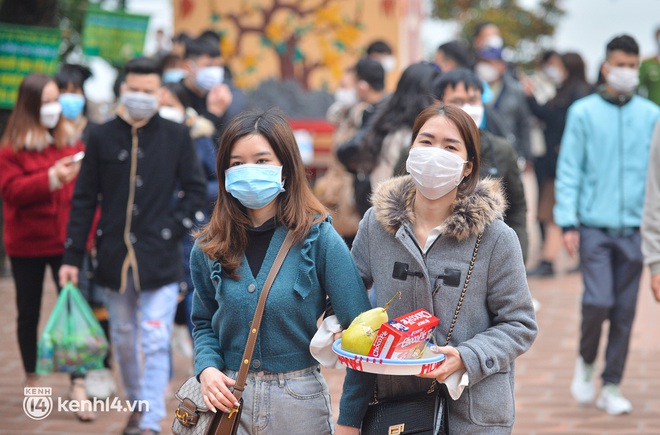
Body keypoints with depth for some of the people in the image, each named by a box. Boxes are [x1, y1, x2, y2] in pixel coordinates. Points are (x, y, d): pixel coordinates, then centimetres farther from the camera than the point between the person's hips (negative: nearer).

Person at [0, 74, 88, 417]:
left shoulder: (70, 139, 4)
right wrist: (51, 179, -26)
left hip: (67, 242, 1)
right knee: (29, 313, 12)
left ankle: (78, 385, -9)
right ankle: (32, 379, 27)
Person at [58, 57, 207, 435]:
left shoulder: (177, 137, 1)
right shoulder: (102, 138, 3)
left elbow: (196, 191, 7)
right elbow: (84, 201, 6)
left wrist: (175, 229, -6)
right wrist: (72, 257, 3)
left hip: (160, 259, -2)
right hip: (114, 258, 3)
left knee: (155, 342, -8)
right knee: (123, 339, 14)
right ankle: (137, 402, 33)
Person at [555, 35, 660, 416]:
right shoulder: (584, 112, 1)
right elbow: (569, 170, 1)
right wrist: (568, 223, -5)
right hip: (594, 224, -2)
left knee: (625, 312, 5)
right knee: (599, 302, -12)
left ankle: (611, 386, 16)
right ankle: (586, 361, 16)